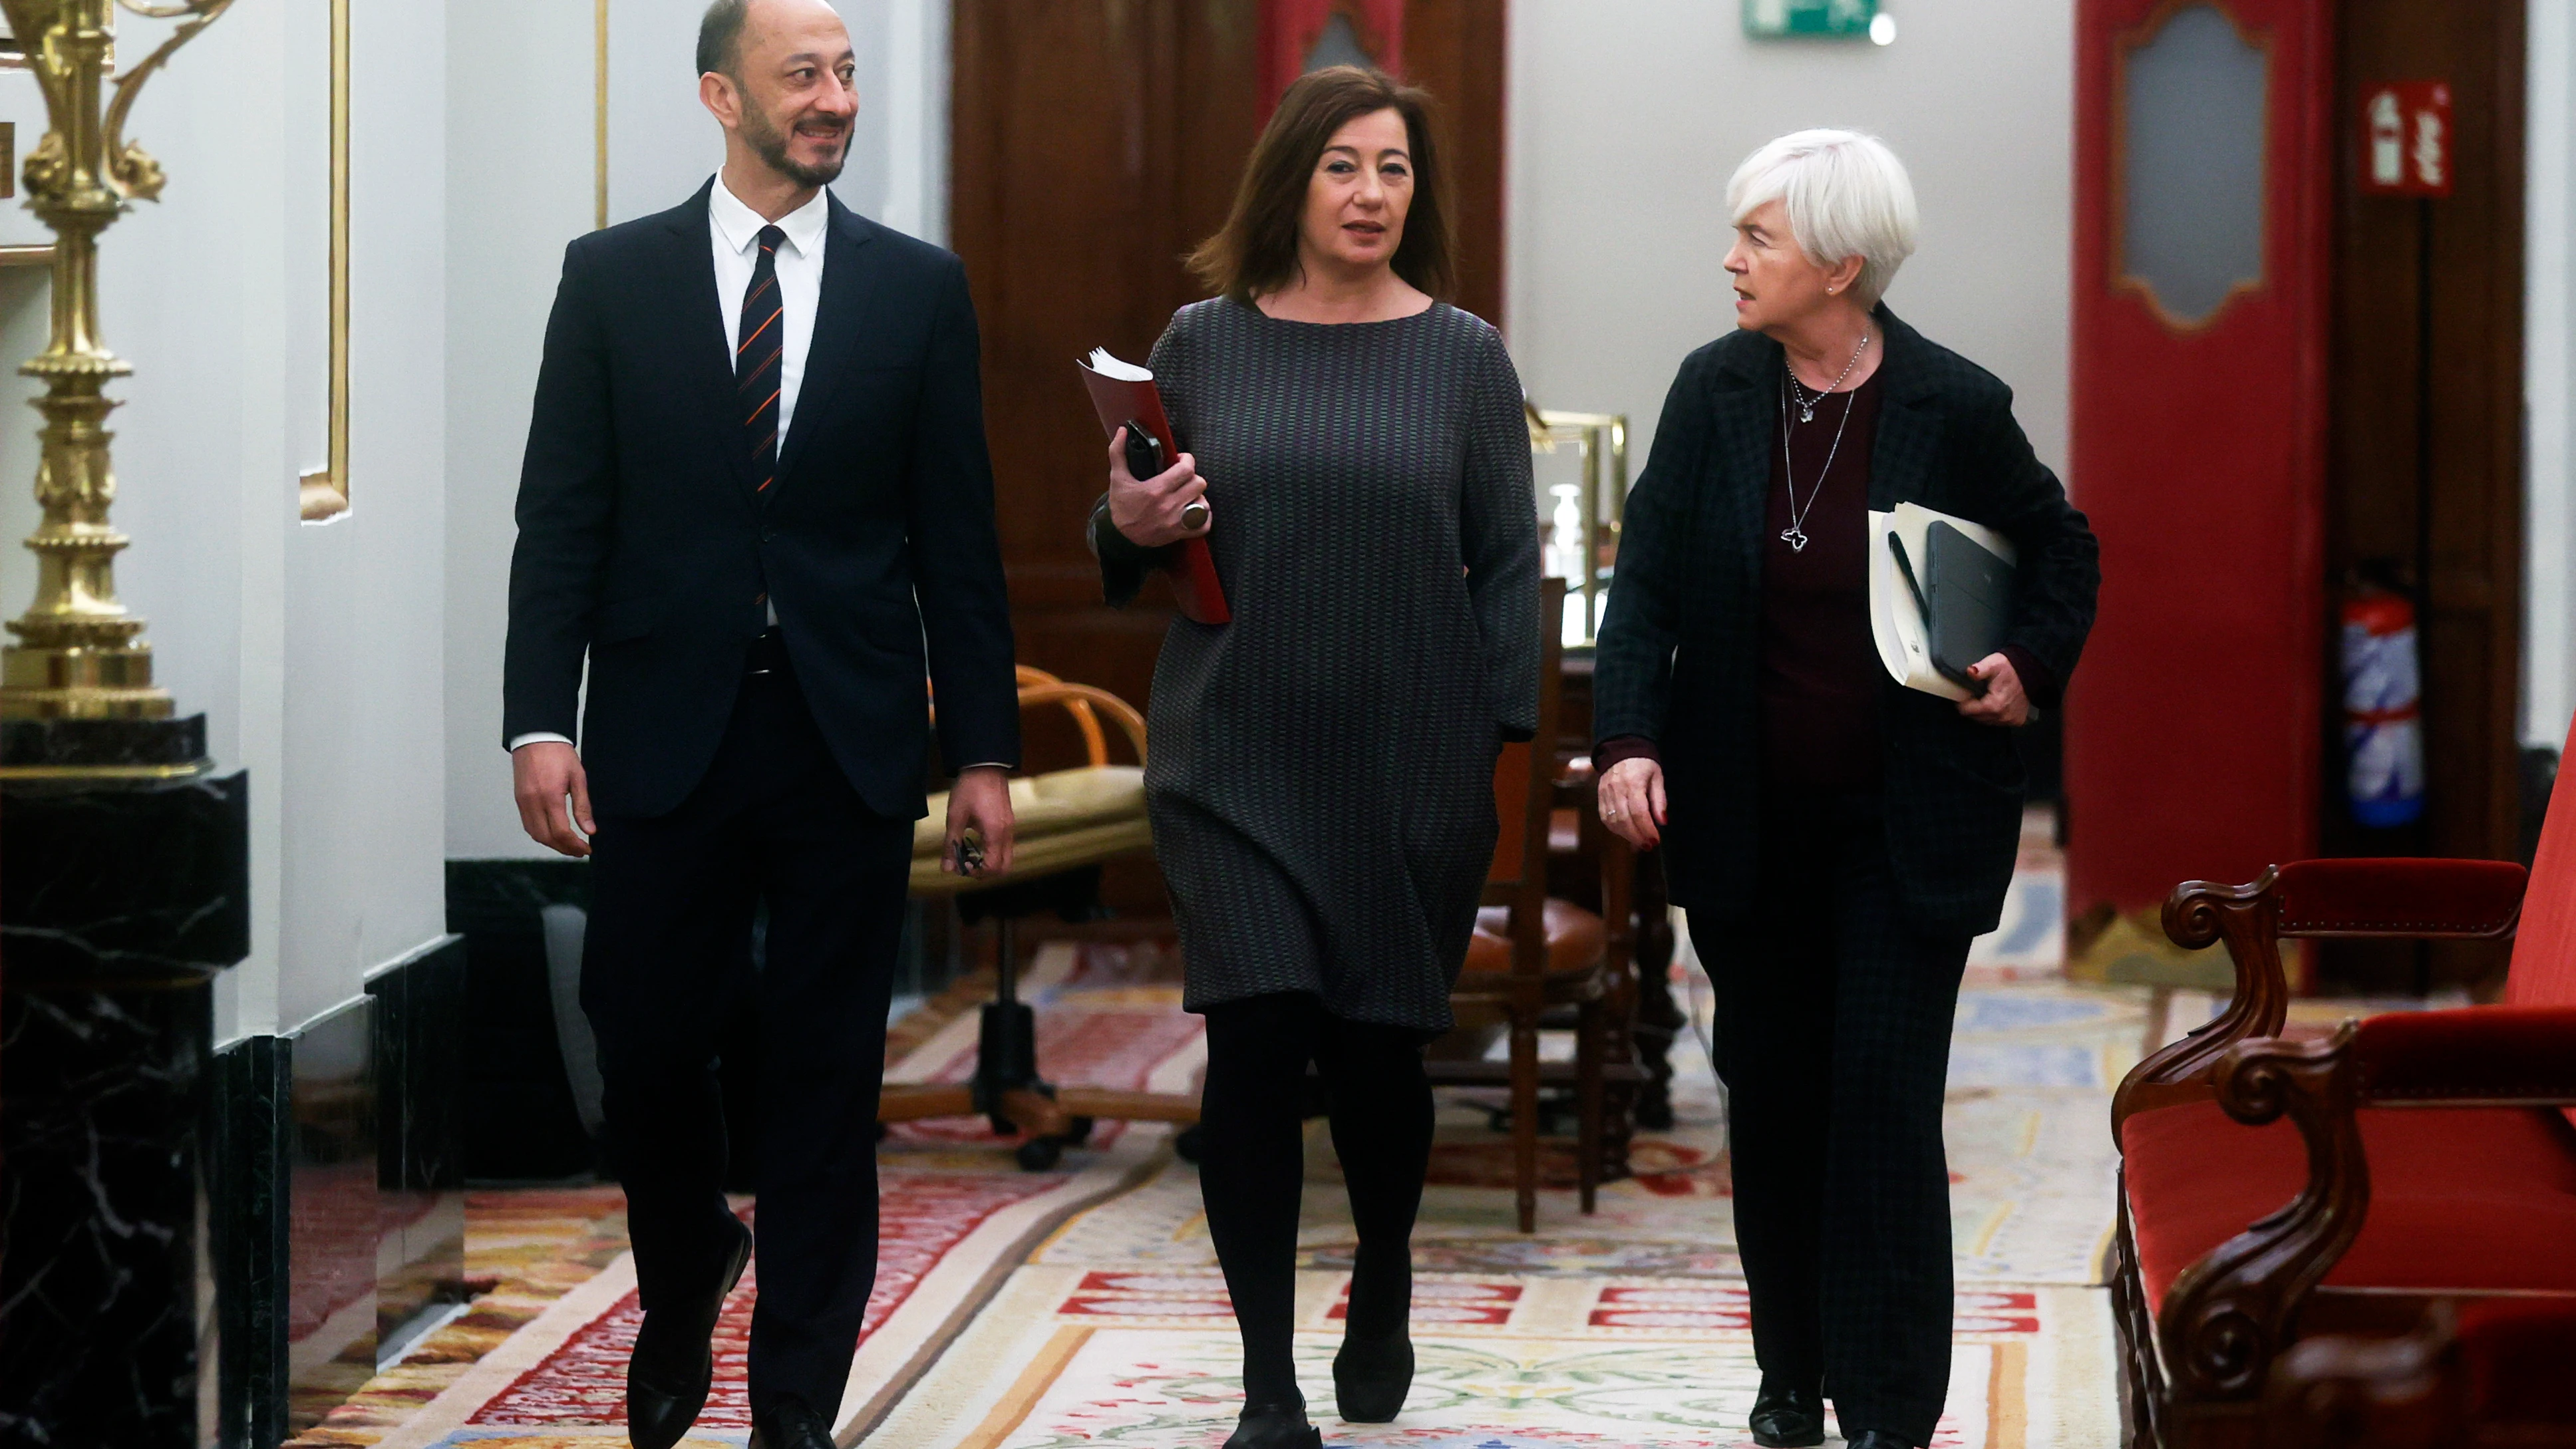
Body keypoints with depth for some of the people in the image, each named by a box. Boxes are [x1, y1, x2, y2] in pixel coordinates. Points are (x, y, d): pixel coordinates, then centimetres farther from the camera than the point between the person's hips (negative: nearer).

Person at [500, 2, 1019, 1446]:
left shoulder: (918, 286, 4)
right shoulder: (613, 275, 3)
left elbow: (957, 534, 5)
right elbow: (564, 517, 2)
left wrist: (983, 748, 1)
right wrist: (542, 719, -7)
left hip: (850, 733, 0)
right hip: (667, 726, 0)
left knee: (829, 1076, 4)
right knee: (650, 1047, 5)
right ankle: (683, 1293, 34)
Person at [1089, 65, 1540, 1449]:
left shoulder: (1462, 357, 2)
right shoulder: (1201, 344, 4)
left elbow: (1506, 565, 3)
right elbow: (1128, 549, 13)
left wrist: (1506, 746, -4)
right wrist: (1128, 528, -10)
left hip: (1410, 765, 0)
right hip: (1236, 759, 0)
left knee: (1377, 1045, 10)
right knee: (1255, 1042, -8)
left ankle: (1382, 1296, 39)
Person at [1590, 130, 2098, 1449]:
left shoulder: (1957, 407, -8)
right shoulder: (1714, 391, -1)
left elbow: (2062, 549, 9)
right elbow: (1647, 581, -3)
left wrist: (2033, 666, -7)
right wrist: (1628, 738, -16)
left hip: (1904, 829, -3)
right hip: (1749, 822, 3)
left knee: (1884, 1096, -6)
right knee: (1770, 1094, 11)